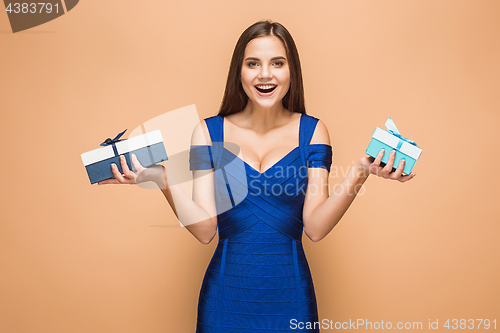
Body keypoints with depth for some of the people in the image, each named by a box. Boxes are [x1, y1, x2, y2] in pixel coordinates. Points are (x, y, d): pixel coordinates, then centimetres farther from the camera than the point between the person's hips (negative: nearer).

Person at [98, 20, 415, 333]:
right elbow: (205, 229, -9)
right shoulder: (209, 132, -4)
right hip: (226, 296, 0)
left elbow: (315, 227, -10)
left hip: (290, 296, 1)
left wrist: (359, 175, -22)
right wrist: (164, 179, -22)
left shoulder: (312, 131, -3)